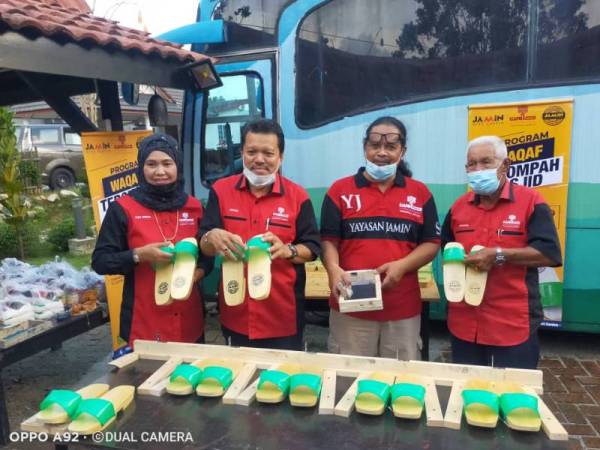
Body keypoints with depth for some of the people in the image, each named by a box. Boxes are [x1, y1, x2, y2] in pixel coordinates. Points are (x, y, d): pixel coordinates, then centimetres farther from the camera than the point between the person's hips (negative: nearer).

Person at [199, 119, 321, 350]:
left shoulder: (297, 196, -4)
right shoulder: (221, 190, 0)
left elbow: (312, 248, -1)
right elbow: (203, 245, -1)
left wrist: (287, 250, -22)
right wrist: (212, 238, -25)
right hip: (235, 315, 2)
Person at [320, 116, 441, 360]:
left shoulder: (420, 193, 6)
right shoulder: (340, 190, 3)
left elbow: (432, 243, 6)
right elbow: (329, 239, 1)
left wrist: (402, 265, -12)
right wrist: (334, 270, -19)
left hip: (404, 308, 1)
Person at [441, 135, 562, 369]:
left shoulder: (530, 201, -6)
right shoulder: (459, 206, 9)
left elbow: (550, 254, -14)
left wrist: (498, 255, -21)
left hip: (514, 324, -4)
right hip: (464, 323, 5)